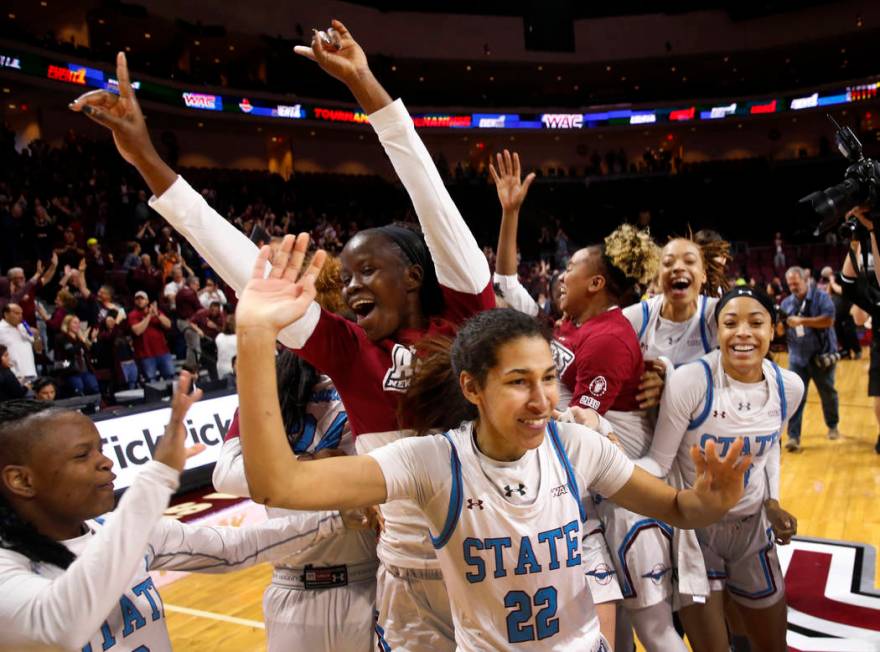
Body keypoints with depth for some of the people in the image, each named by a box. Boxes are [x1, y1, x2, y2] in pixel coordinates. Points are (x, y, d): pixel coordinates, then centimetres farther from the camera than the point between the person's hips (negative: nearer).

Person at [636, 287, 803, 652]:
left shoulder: (789, 387, -7)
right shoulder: (689, 381, -24)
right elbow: (659, 462, -20)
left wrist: (773, 501, 4)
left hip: (753, 527, 5)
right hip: (695, 527, -5)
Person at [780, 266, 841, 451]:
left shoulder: (821, 297, -6)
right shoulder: (786, 303, 4)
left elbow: (828, 320, -19)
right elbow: (780, 331, 4)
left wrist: (802, 321, -24)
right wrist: (779, 324, -19)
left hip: (822, 355, -2)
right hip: (797, 357, 2)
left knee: (828, 393, 15)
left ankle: (833, 426, 39)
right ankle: (793, 436, -5)